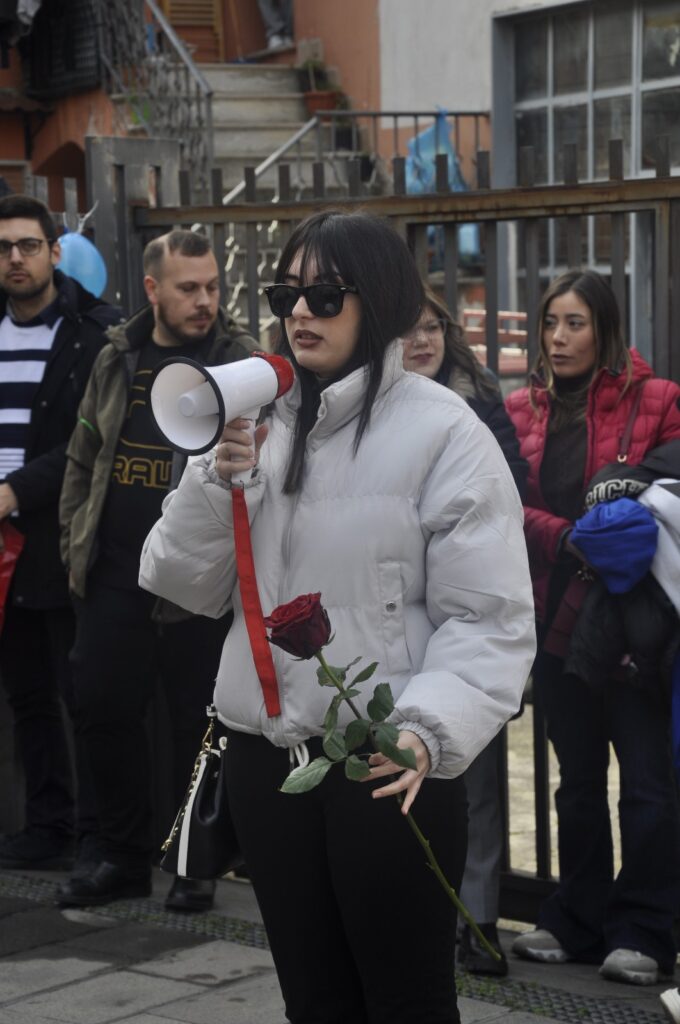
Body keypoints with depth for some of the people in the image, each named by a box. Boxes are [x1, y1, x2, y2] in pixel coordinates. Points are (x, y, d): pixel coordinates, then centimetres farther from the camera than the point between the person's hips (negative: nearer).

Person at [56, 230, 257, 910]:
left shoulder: (242, 364, -4)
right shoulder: (116, 360, 10)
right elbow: (83, 459, 17)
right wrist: (75, 540, 11)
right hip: (114, 575, 5)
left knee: (198, 721, 4)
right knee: (103, 708, 8)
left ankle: (195, 865, 19)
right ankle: (120, 856, 23)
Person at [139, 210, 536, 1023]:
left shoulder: (443, 431, -9)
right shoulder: (257, 421, 10)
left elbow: (490, 618, -12)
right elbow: (185, 585, 7)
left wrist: (428, 730, -27)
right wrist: (219, 479, -9)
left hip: (391, 767, -6)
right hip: (266, 757, 6)